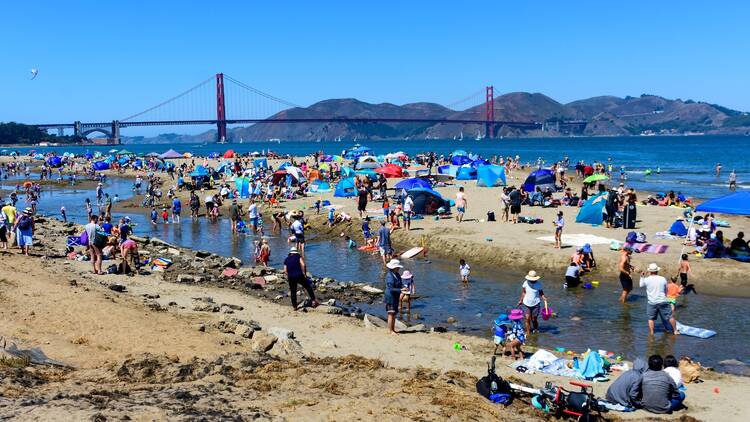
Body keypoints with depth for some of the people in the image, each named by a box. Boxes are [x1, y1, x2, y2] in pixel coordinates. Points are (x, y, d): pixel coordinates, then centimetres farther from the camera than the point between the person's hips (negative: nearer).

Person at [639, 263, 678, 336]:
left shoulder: (646, 280, -7)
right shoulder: (663, 279, -3)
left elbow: (641, 285, 15)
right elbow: (666, 291, 11)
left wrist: (642, 277, 28)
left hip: (652, 303, -1)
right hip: (663, 302, 1)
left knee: (651, 318, 11)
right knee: (670, 316, 13)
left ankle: (651, 333, 11)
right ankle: (675, 330, 22)